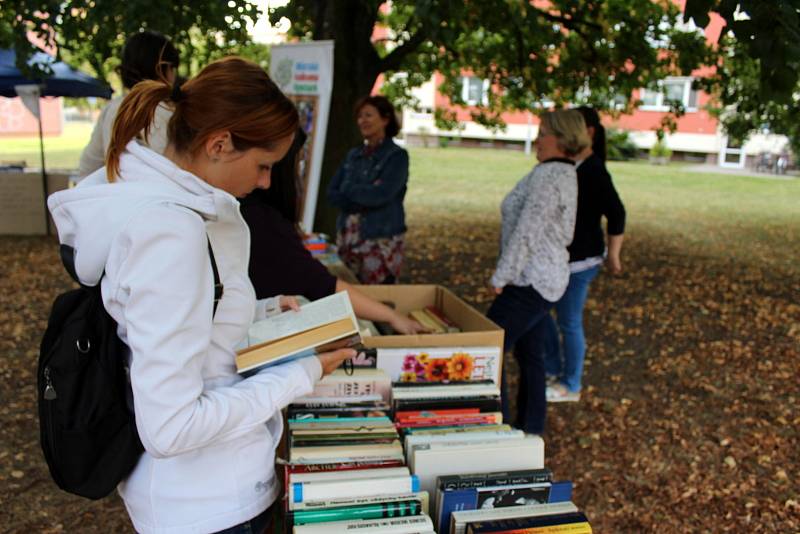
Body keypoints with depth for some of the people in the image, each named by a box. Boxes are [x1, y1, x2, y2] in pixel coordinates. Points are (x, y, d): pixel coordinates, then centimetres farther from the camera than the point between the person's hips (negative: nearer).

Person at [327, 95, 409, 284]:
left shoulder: (397, 156, -5)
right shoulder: (353, 155, 12)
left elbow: (381, 194, -19)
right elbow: (331, 193, 4)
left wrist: (349, 190, -4)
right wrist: (363, 201, -12)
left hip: (381, 243, -6)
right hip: (347, 238, 6)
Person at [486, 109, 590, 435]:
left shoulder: (548, 175, -18)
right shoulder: (565, 174, 14)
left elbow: (527, 231, -23)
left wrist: (501, 276, -16)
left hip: (530, 282, -11)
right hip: (545, 277, 11)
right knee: (528, 353, 16)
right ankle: (530, 429, 27)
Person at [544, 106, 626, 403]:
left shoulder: (594, 172, -17)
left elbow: (617, 214, -18)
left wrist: (613, 256, -15)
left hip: (579, 259, -9)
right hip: (558, 256, 9)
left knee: (569, 322, 3)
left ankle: (570, 386, 22)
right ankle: (553, 370, 34)